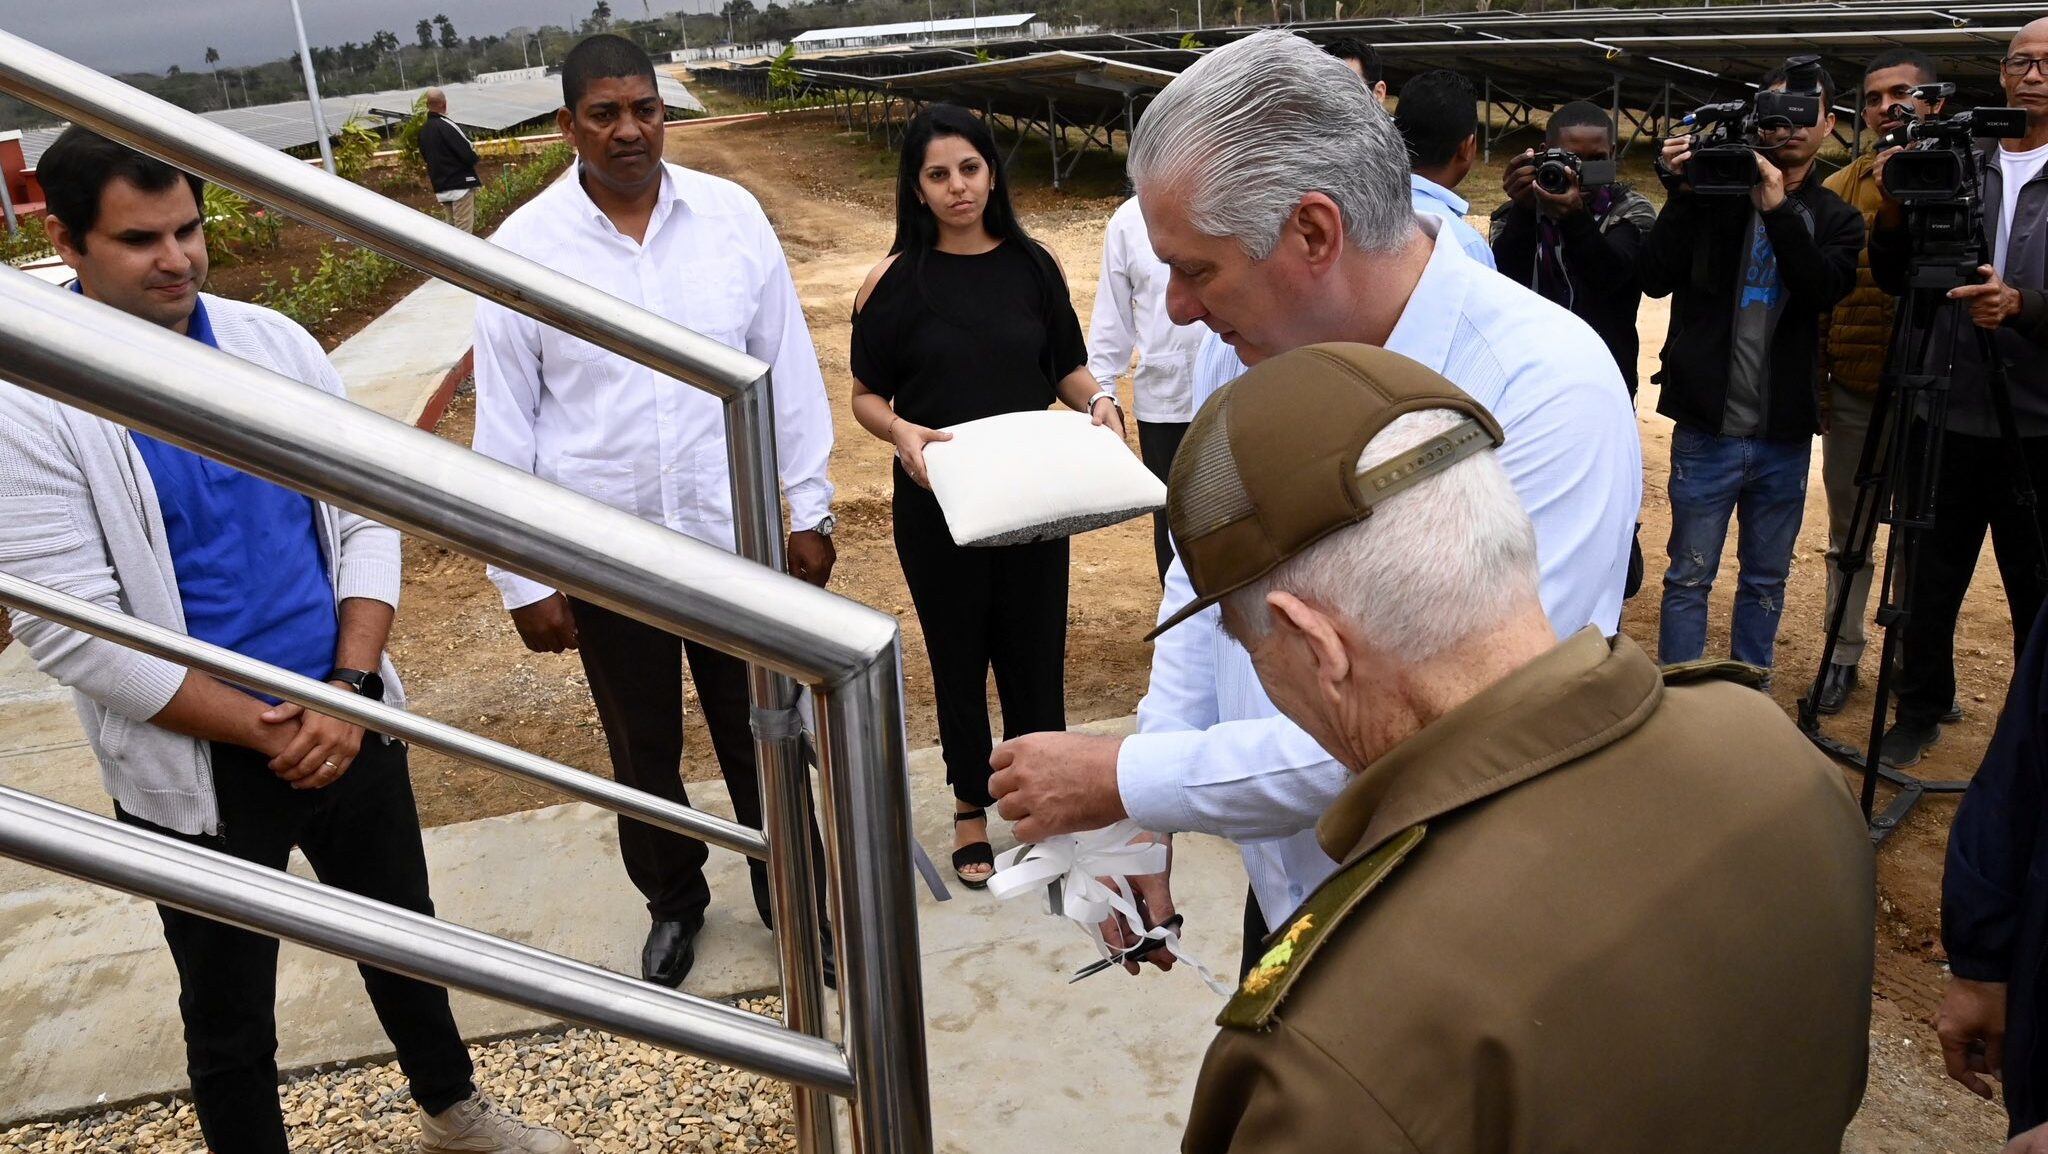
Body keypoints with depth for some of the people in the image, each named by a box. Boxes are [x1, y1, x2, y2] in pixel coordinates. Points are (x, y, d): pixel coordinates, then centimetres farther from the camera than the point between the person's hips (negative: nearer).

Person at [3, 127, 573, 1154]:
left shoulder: (274, 342, -2)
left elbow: (366, 518, 0)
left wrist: (347, 690, -12)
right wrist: (267, 731, -16)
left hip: (349, 723, 5)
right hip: (198, 770, -4)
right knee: (231, 1016, 15)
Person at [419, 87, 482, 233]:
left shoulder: (423, 130, 8)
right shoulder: (447, 126, -16)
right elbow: (469, 155, -18)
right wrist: (473, 154, 3)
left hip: (441, 186, 8)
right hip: (460, 184, -8)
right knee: (464, 230, -6)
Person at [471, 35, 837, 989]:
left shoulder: (732, 216, -5)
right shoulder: (525, 247, -8)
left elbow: (788, 370, 1)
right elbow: (505, 426, -4)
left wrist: (808, 509, 2)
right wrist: (523, 578, -3)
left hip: (737, 536, 0)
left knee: (757, 736, 16)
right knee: (643, 751, 19)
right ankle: (674, 903, 43)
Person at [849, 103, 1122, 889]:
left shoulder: (1032, 265, 1)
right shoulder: (894, 280, -4)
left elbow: (1068, 368, 8)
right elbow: (866, 396, 0)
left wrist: (1099, 401, -12)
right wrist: (901, 432, -20)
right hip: (936, 501, -1)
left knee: (1035, 648, 8)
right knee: (957, 654, 12)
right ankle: (971, 807, 30)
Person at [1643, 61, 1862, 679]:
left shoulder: (1837, 218, 8)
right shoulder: (1715, 193, 0)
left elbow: (1822, 291, -12)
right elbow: (1655, 279, -9)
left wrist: (1779, 210, -23)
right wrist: (1683, 194, -18)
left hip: (1785, 435, 3)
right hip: (1708, 426, -3)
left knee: (1766, 581, 13)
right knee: (1689, 577, 3)